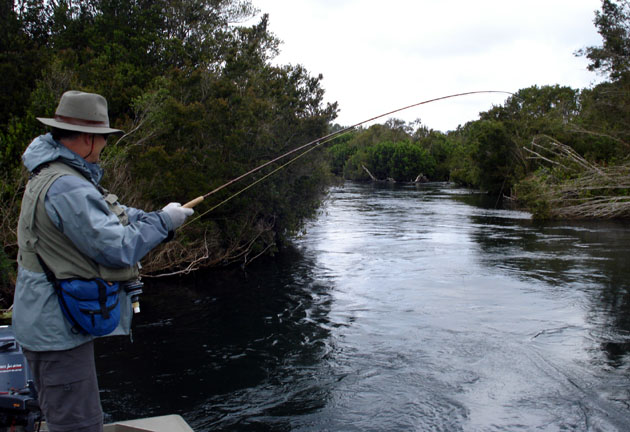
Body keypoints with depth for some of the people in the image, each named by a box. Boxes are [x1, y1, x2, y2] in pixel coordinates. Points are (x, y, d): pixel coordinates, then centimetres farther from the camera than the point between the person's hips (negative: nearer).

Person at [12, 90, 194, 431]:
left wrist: (156, 217, 10)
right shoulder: (68, 188, -24)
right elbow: (118, 249, -23)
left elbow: (104, 216, 18)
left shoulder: (50, 176, 12)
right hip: (58, 328, -11)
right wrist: (163, 221, -10)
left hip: (48, 323, 11)